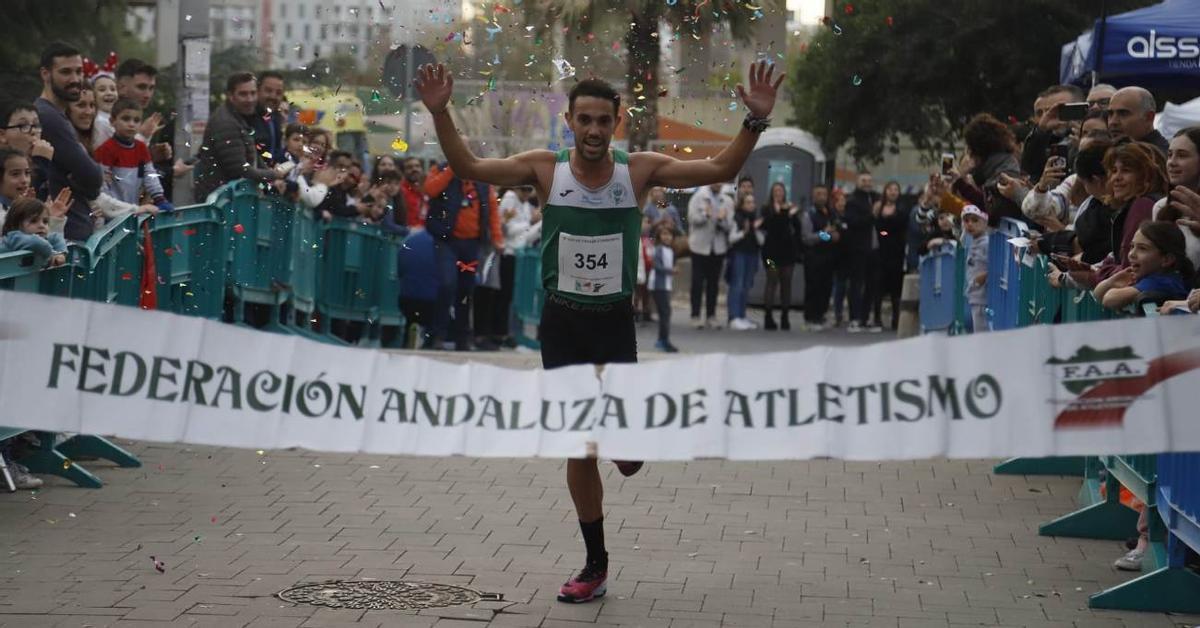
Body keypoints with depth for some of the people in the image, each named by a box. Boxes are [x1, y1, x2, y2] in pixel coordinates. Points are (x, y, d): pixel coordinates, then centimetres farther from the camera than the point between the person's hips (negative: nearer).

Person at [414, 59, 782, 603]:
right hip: (561, 321, 1)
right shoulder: (545, 168, -5)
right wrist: (440, 113, -22)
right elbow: (467, 167, -9)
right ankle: (595, 567, 22)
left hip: (615, 319, -1)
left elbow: (719, 170, -8)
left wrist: (756, 121, -21)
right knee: (578, 449, 8)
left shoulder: (640, 169, -6)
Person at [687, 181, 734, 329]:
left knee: (714, 283, 6)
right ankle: (695, 316, 2)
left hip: (718, 247, 3)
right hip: (700, 246, -3)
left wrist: (722, 219, -19)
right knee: (698, 282, -1)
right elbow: (693, 218, -7)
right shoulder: (698, 197, 1)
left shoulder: (727, 201, 8)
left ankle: (711, 316, 12)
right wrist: (705, 215, -24)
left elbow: (729, 225, 1)